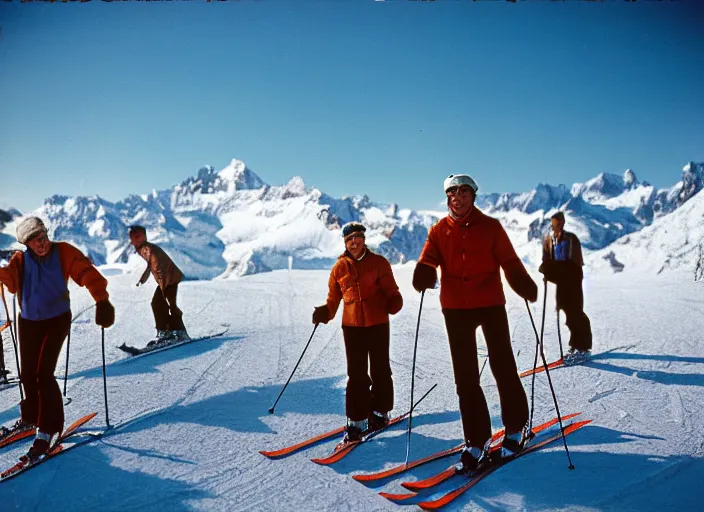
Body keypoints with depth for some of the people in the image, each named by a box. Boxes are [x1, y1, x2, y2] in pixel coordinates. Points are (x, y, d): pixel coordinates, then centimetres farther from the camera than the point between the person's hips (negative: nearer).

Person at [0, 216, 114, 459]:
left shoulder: (63, 252, -10)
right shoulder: (20, 260, 1)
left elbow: (87, 273, -18)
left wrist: (102, 300, -29)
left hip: (57, 320, -4)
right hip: (28, 321, 4)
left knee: (44, 373, -12)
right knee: (27, 372, 13)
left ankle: (48, 429, -2)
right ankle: (30, 416, 37)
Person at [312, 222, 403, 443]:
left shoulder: (378, 262, 0)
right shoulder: (340, 267, 5)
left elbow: (391, 290, 1)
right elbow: (333, 298, 8)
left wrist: (393, 303, -20)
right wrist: (324, 312, -11)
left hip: (378, 325, -1)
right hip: (352, 326, 1)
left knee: (380, 370, 10)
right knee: (356, 375, 3)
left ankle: (380, 412, 28)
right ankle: (356, 420, 11)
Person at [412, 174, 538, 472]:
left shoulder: (490, 226, 1)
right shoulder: (439, 231, 6)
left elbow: (509, 261, -4)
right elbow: (428, 259, -6)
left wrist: (524, 285, -23)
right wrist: (425, 273, -30)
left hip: (490, 304, -2)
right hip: (456, 308, 2)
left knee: (502, 367, 7)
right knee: (465, 376, 5)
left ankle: (516, 427, 31)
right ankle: (476, 442, 18)